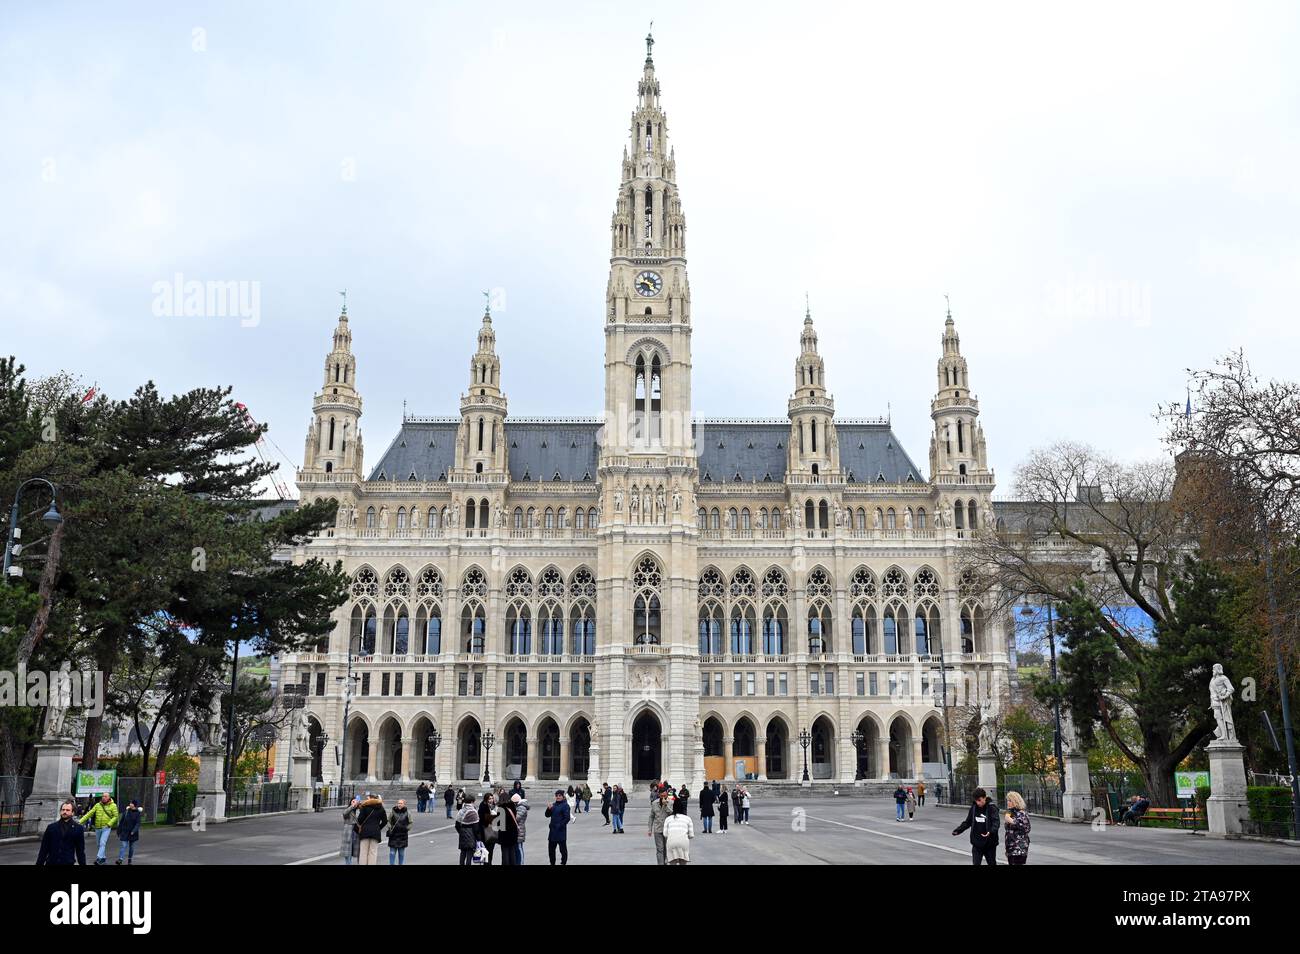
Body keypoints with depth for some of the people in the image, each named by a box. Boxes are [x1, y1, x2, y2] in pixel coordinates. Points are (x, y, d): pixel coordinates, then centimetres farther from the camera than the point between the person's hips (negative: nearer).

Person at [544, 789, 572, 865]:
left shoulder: (565, 805, -9)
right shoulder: (553, 804, 10)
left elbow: (567, 818, -13)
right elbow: (547, 815, 9)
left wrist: (560, 826, -18)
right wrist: (549, 809, -9)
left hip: (561, 830, -7)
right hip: (552, 830, 7)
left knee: (563, 848, 1)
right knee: (551, 848, 13)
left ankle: (563, 862, 11)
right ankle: (552, 863, 25)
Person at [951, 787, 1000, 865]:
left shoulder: (992, 808, -11)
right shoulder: (974, 807, 2)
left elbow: (996, 823, -23)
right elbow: (968, 822, 10)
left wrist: (991, 832, -42)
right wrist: (958, 830, -3)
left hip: (989, 843, -3)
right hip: (976, 843, 3)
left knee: (992, 863, 13)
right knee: (975, 863, 0)